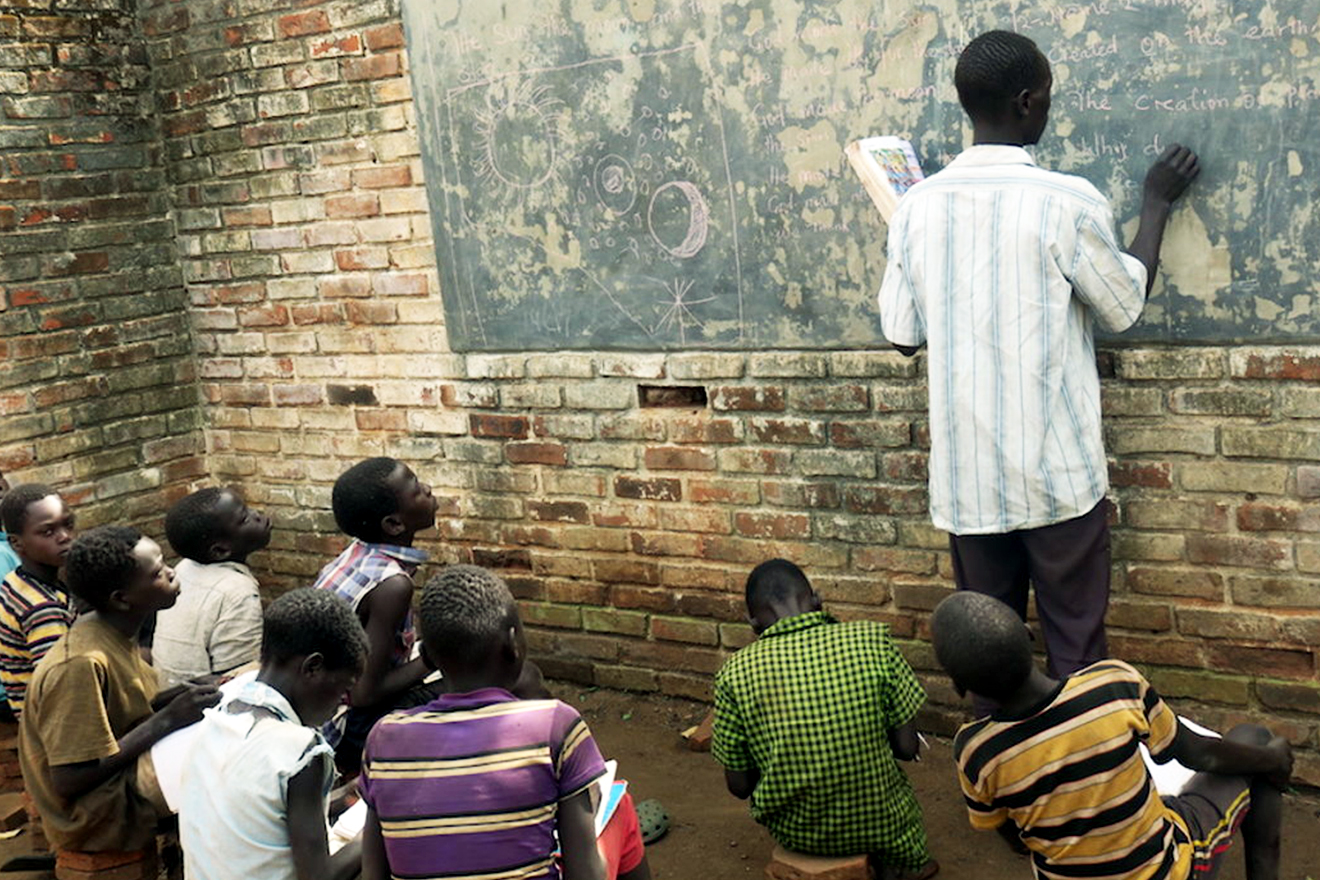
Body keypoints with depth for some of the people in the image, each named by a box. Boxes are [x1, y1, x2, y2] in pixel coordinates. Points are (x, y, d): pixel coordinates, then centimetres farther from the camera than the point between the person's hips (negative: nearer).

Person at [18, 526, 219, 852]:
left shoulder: (117, 636, 0)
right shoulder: (81, 664, -25)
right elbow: (69, 780, -24)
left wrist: (167, 701, -8)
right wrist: (166, 720, -24)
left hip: (123, 786, 8)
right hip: (101, 826, -8)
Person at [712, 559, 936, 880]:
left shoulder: (735, 674, -14)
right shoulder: (872, 640, -16)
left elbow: (739, 786, -7)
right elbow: (907, 748, -9)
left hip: (795, 834, 0)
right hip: (879, 825, 1)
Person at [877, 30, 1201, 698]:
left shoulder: (917, 206, -2)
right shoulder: (1067, 203, -13)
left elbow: (903, 335, 5)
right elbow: (1126, 305, 3)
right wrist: (1156, 202, 15)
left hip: (966, 474, 4)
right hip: (1056, 470, -4)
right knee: (1075, 646, 10)